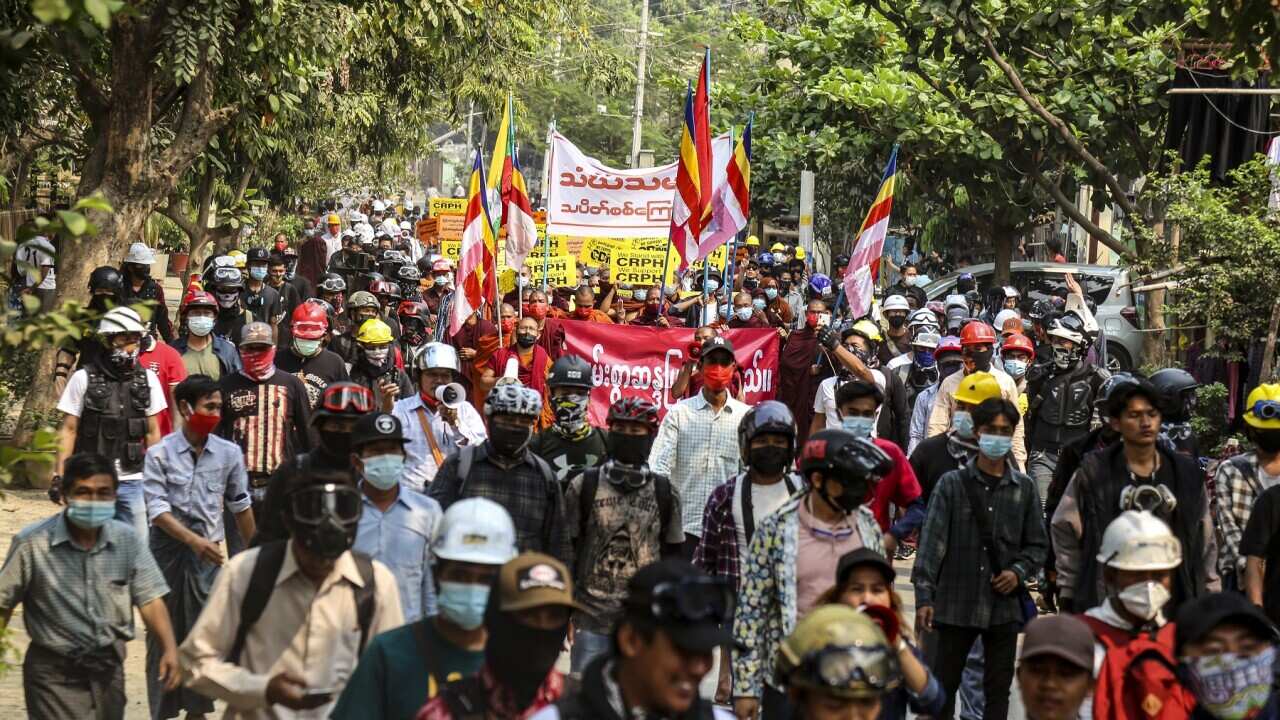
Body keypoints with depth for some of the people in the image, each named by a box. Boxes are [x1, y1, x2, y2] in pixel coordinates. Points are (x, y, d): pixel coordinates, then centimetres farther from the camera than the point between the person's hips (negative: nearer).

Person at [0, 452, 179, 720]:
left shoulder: (128, 540, -4)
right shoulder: (32, 543, -13)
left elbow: (150, 599, -4)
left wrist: (169, 649, -18)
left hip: (109, 666, 4)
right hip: (54, 671, -4)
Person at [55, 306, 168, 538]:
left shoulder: (147, 379, 7)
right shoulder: (84, 379, -1)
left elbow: (152, 432, 12)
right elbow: (68, 430, 0)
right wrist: (59, 475, -6)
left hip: (133, 481, 2)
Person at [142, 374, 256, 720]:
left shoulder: (229, 454, 2)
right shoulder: (160, 454, -6)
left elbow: (240, 506, 13)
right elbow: (157, 509, -12)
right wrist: (194, 540, -23)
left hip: (207, 552, 2)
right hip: (168, 549, -2)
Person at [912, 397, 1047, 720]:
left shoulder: (1024, 489, 6)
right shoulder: (952, 484, -1)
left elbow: (1038, 544, 13)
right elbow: (932, 541, -4)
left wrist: (1019, 571, -7)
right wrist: (924, 596, -11)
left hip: (1004, 606, 2)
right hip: (957, 603, -2)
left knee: (998, 688, 9)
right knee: (943, 684, 5)